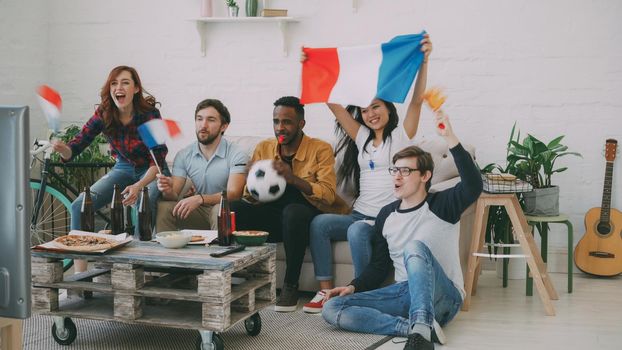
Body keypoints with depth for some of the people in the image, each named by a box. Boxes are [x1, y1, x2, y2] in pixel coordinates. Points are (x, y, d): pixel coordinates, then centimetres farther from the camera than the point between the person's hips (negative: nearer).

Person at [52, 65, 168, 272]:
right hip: (123, 168, 4)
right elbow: (76, 147, -15)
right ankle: (79, 273, -10)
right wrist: (62, 148, -40)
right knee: (79, 206, -14)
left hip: (151, 172, -4)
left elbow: (158, 160, -23)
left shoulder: (150, 114, -23)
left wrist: (138, 186, -40)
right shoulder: (103, 115, -13)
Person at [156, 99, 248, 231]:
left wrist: (200, 199, -36)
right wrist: (168, 191, -26)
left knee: (221, 210, -36)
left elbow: (233, 194, -21)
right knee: (164, 207, -21)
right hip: (198, 210, 4)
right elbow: (175, 195, -1)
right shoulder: (183, 156, 4)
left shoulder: (237, 155, -10)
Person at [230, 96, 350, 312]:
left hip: (307, 215, -4)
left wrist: (293, 178, -26)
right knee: (234, 209, -24)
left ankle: (291, 286, -22)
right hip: (272, 215, 4)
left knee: (293, 211, -39)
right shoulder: (263, 148, 11)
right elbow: (248, 193, 10)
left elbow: (328, 194, -13)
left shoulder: (320, 149, -2)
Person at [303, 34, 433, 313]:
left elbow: (416, 100, -12)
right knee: (319, 223, -20)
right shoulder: (362, 137, 18)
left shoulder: (401, 136, 4)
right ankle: (326, 290, -18)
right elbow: (333, 104, 13)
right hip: (360, 215, 5)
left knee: (357, 230, -34)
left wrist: (423, 61, -25)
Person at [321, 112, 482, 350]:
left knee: (415, 247, -35)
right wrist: (353, 287, -2)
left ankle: (421, 329, -47)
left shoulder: (441, 205, -2)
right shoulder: (386, 215, 14)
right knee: (331, 308, -16)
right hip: (405, 292, 6)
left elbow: (473, 186, -24)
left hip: (443, 297, -6)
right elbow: (379, 266, 17)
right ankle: (420, 329, -29)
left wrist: (450, 138, -32)